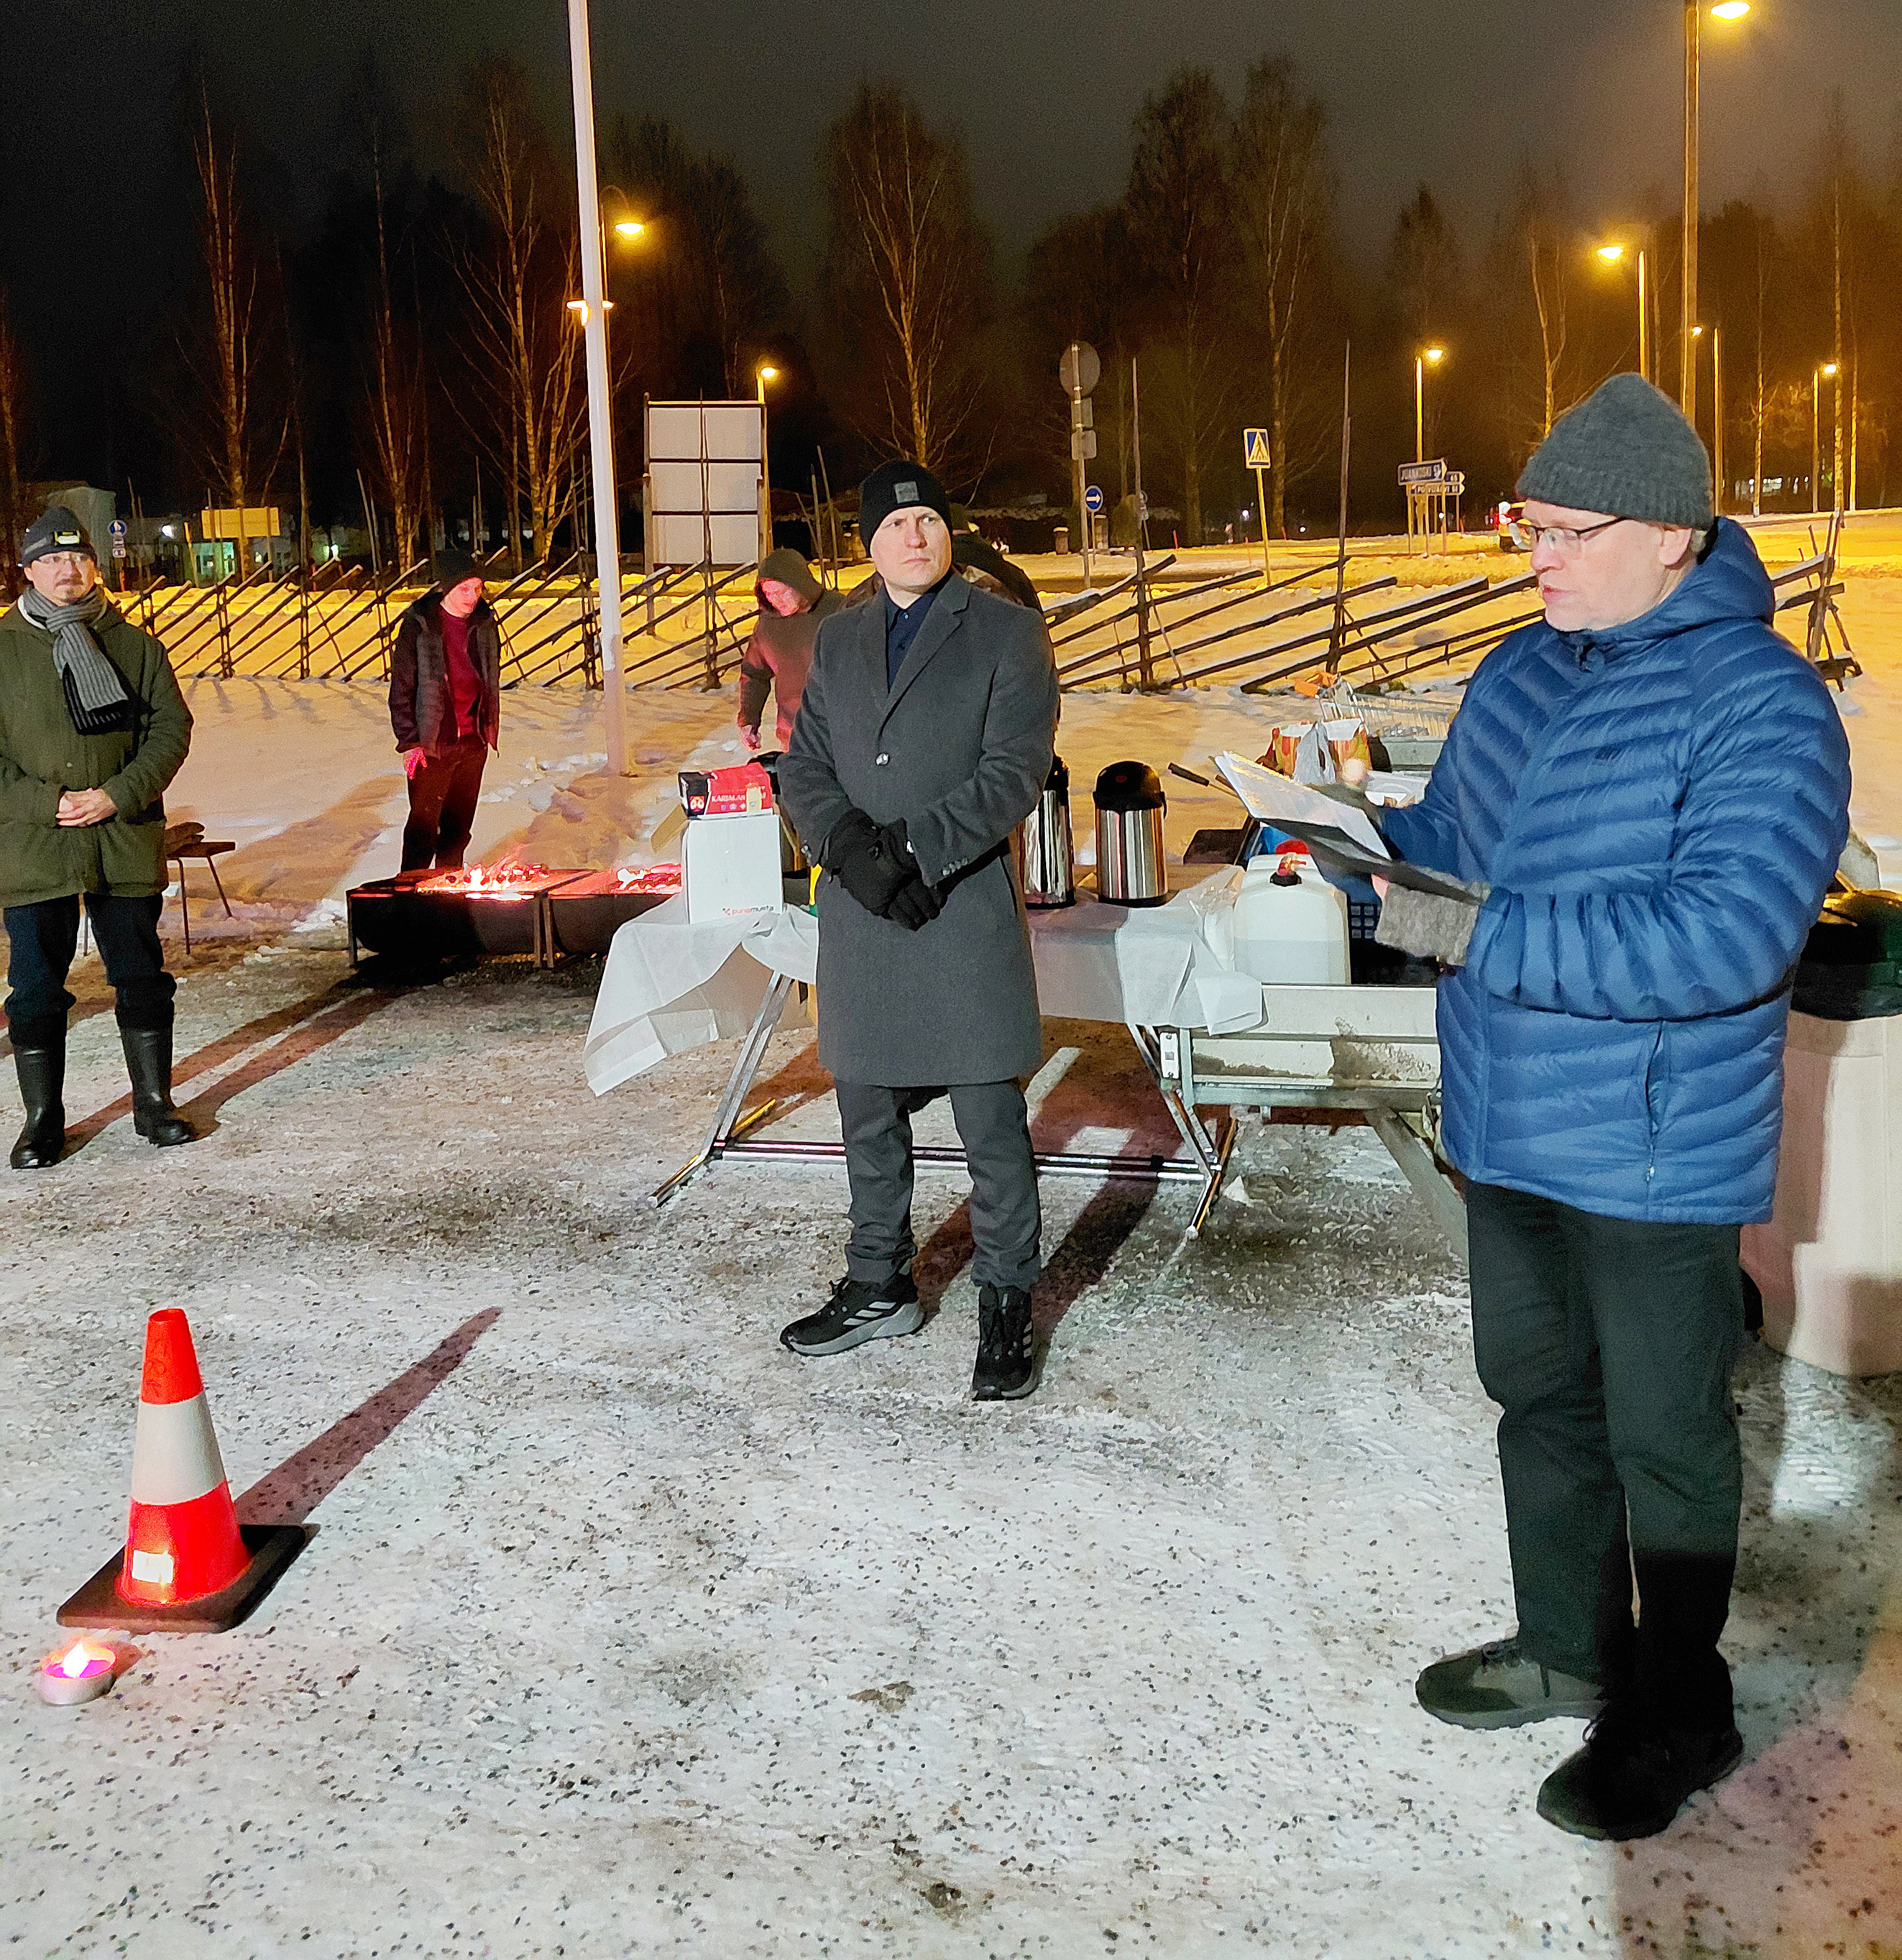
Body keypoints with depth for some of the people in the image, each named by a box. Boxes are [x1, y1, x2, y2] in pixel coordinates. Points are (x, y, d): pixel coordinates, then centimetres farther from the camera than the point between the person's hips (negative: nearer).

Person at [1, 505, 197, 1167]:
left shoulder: (134, 645, 6)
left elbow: (172, 728, 2)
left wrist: (120, 795, -12)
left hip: (127, 841, 1)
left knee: (140, 976, 10)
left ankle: (153, 1102, 23)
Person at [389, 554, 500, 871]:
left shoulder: (484, 624, 6)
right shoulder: (418, 625, -9)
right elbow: (401, 688, -7)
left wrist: (490, 731, 16)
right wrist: (408, 741, -11)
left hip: (473, 743, 5)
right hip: (433, 744, -5)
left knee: (459, 828, 12)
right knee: (423, 827, -3)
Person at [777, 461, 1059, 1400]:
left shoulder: (1007, 633, 0)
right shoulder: (838, 640, 15)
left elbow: (1014, 770, -10)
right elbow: (803, 765, 8)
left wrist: (913, 850, -17)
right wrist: (852, 849, -11)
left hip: (965, 910, -5)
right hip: (856, 911, 5)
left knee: (991, 1124, -1)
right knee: (868, 1114, 14)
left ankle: (1005, 1306, 12)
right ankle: (879, 1287, 30)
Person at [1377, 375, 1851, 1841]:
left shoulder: (1759, 701, -19)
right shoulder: (1523, 671, 6)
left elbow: (1726, 937, -30)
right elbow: (1456, 830, 18)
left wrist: (1481, 937, -30)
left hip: (1655, 1154, -7)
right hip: (1509, 1130, 8)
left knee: (1662, 1436, 9)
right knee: (1538, 1394, 21)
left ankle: (1680, 1715, 30)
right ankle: (1566, 1652, 42)